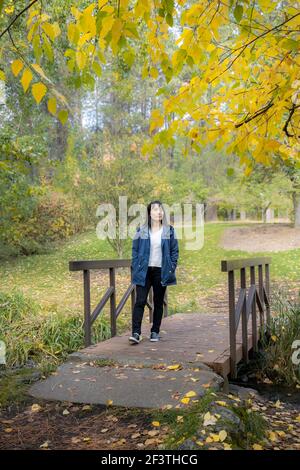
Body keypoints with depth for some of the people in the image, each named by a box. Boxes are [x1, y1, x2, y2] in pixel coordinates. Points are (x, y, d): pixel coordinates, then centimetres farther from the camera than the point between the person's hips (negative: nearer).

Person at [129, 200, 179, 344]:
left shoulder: (169, 231, 3)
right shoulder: (141, 231, 2)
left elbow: (175, 251, 5)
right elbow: (135, 250, 4)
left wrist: (171, 269, -2)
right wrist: (136, 268, -3)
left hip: (161, 271, 1)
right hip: (144, 271, -1)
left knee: (158, 302, 9)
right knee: (140, 301, -9)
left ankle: (155, 332, 20)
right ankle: (136, 333, -9)